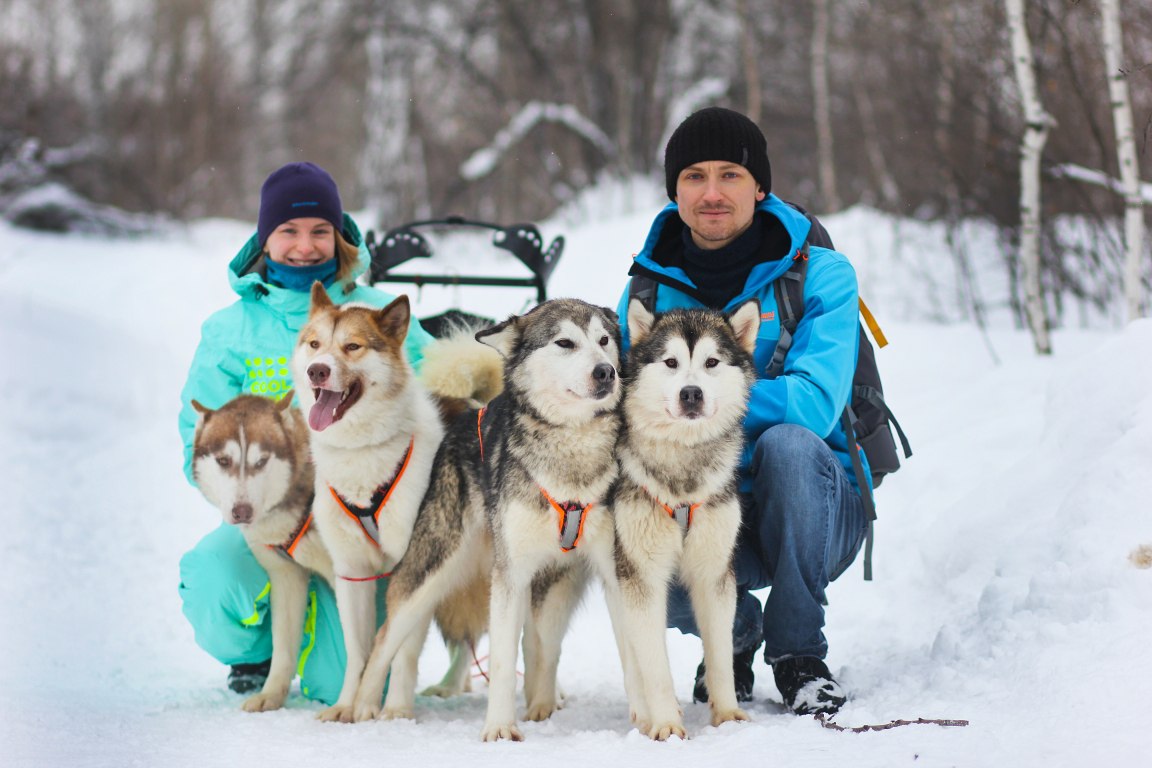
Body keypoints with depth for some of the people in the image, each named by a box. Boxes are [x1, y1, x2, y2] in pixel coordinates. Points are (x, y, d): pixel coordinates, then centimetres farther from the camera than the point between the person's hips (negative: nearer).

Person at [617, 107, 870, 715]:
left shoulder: (819, 274, -8)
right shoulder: (651, 288, 3)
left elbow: (814, 403, -22)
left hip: (817, 511, -1)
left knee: (787, 440, -35)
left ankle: (798, 651, -16)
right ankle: (735, 630, 4)